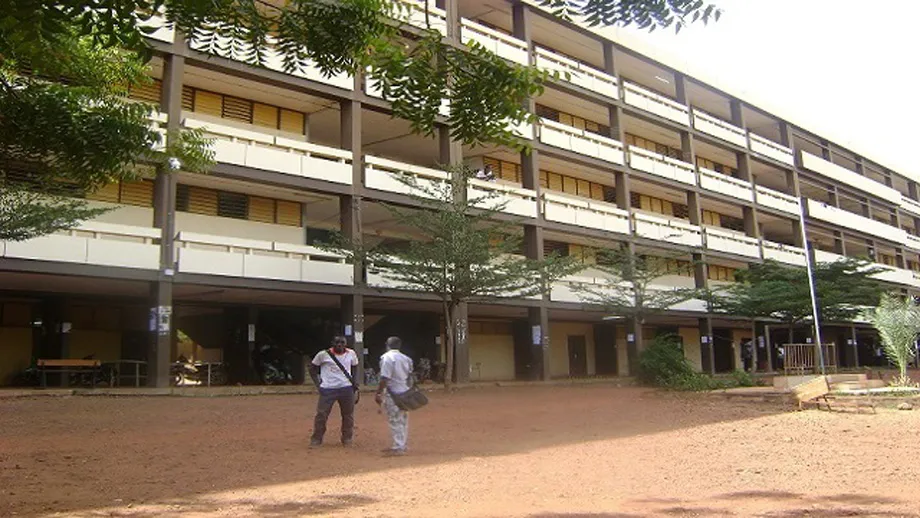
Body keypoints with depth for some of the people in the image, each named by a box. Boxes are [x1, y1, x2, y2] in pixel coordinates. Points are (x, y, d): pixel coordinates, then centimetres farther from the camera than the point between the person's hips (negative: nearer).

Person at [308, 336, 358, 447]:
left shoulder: (351, 354, 4)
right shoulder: (323, 354, -5)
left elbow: (354, 367, 19)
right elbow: (312, 369, 5)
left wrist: (354, 382, 8)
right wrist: (318, 384, -3)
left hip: (346, 389, 2)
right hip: (327, 389, -2)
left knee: (348, 415, 7)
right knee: (321, 414, -4)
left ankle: (347, 439, 22)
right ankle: (316, 440, 10)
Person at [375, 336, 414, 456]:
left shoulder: (387, 357, -13)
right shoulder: (406, 358, 11)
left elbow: (384, 378, -18)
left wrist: (378, 393, -14)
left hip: (393, 394, -9)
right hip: (405, 392, 9)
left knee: (395, 421, -5)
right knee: (403, 420, 14)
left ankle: (398, 448, -4)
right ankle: (401, 445, 23)